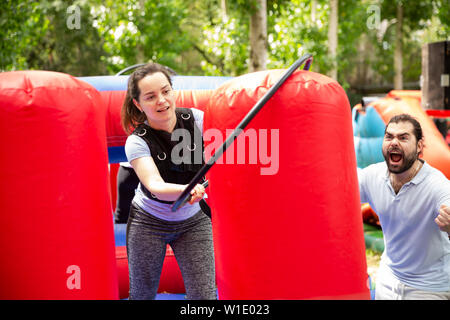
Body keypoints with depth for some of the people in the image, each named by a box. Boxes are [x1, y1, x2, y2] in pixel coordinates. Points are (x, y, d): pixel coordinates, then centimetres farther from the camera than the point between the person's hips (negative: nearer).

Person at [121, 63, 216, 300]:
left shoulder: (196, 120, -13)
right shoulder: (137, 142, -20)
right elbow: (155, 185, -35)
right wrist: (186, 190, -55)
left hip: (194, 222, 1)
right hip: (149, 223, -1)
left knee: (204, 295, -4)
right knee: (143, 294, 10)